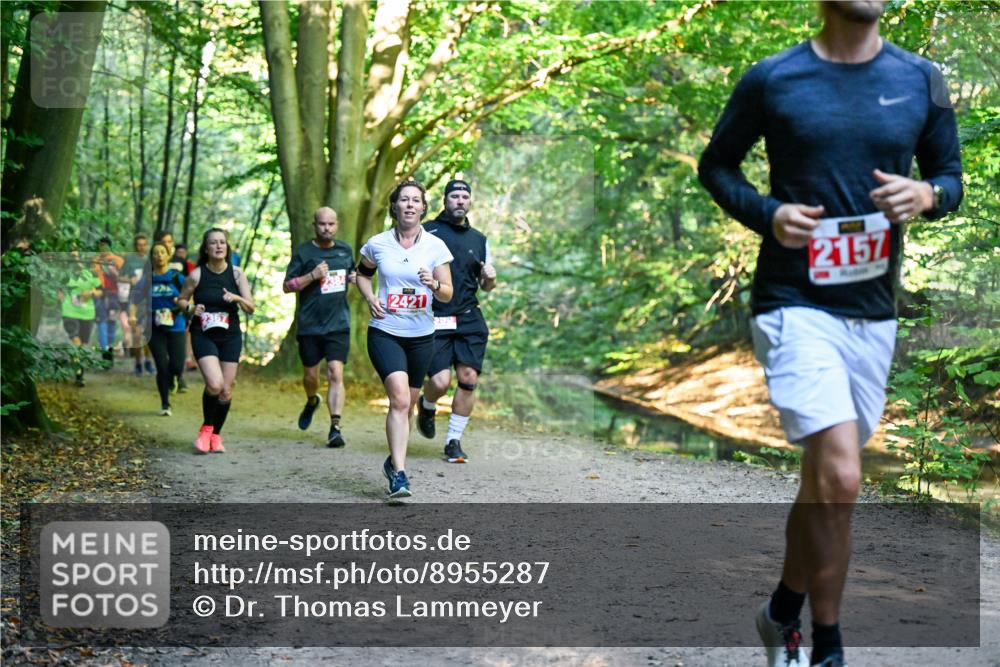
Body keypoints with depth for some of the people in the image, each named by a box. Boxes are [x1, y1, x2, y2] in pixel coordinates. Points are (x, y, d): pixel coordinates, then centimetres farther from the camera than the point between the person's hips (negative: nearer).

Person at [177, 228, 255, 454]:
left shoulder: (237, 274, -1)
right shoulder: (197, 275, -7)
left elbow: (250, 308, -2)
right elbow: (181, 300, 8)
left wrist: (237, 298, -22)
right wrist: (192, 309, -13)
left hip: (230, 336, 3)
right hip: (203, 334, -3)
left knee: (226, 390, 3)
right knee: (214, 384, -20)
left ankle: (216, 434, 24)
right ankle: (206, 428, 4)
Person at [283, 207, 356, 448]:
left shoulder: (346, 249, 9)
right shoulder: (303, 252, -2)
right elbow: (287, 285, -4)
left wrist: (356, 278, 5)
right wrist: (312, 276, -18)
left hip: (338, 325, 1)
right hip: (310, 326, -1)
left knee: (336, 374, -13)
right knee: (311, 375, 12)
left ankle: (335, 428, -15)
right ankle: (312, 401, 46)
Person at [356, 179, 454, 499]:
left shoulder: (435, 246, 0)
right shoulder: (377, 244, -1)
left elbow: (448, 295, 2)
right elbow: (361, 273, 19)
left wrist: (434, 284, -20)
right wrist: (370, 298, 0)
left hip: (421, 335, 2)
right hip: (384, 332, -2)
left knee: (406, 404, 12)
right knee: (400, 399, -19)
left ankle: (394, 461, 34)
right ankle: (399, 473, -19)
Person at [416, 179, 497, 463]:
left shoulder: (479, 240, 15)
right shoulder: (427, 232, 1)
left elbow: (486, 286, 21)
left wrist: (490, 277, -1)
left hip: (469, 319, 4)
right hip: (434, 320, -4)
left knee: (468, 379, -5)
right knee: (440, 382, -12)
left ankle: (453, 441, 9)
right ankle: (427, 407, 25)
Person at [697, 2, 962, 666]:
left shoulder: (921, 80, 5)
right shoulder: (771, 80, -3)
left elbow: (951, 176, 13)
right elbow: (716, 165, 8)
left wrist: (926, 195, -10)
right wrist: (767, 213, -11)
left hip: (874, 312, 5)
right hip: (795, 305, -4)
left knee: (825, 476, 16)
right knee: (839, 478, -18)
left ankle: (784, 612, 37)